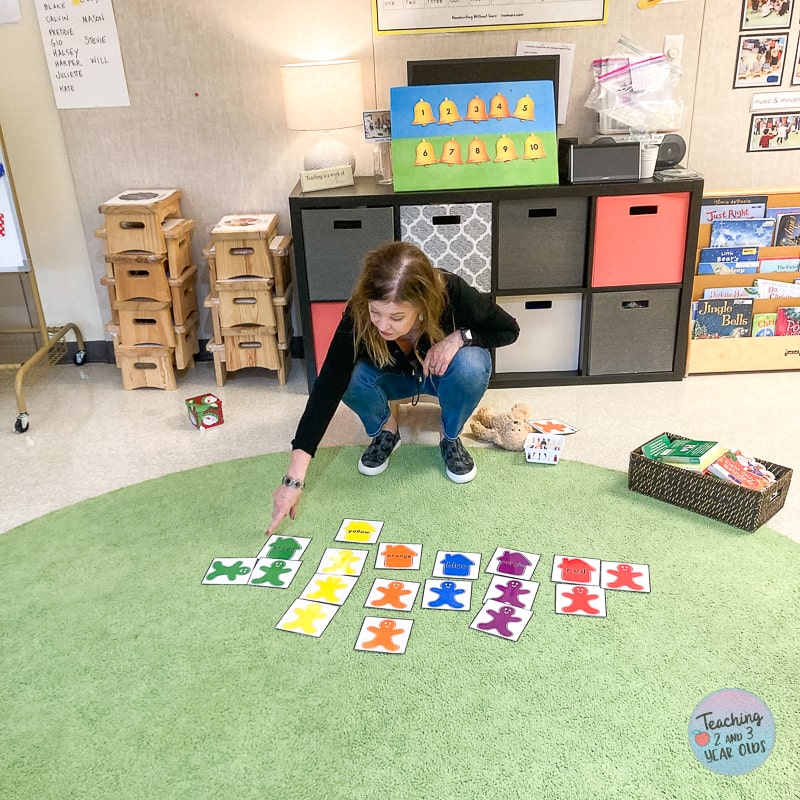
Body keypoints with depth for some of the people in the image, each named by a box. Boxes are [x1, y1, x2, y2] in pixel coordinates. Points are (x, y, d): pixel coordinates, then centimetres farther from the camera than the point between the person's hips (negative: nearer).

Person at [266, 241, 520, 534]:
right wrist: (294, 478, -41)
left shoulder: (453, 294, -35)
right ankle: (385, 431, 1)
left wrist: (461, 336, -36)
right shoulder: (357, 316, -34)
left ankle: (451, 438, -5)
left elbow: (509, 330, -16)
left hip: (443, 370, 0)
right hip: (395, 375, 1)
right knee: (351, 375, -31)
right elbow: (327, 389, -36)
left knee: (470, 366, -35)